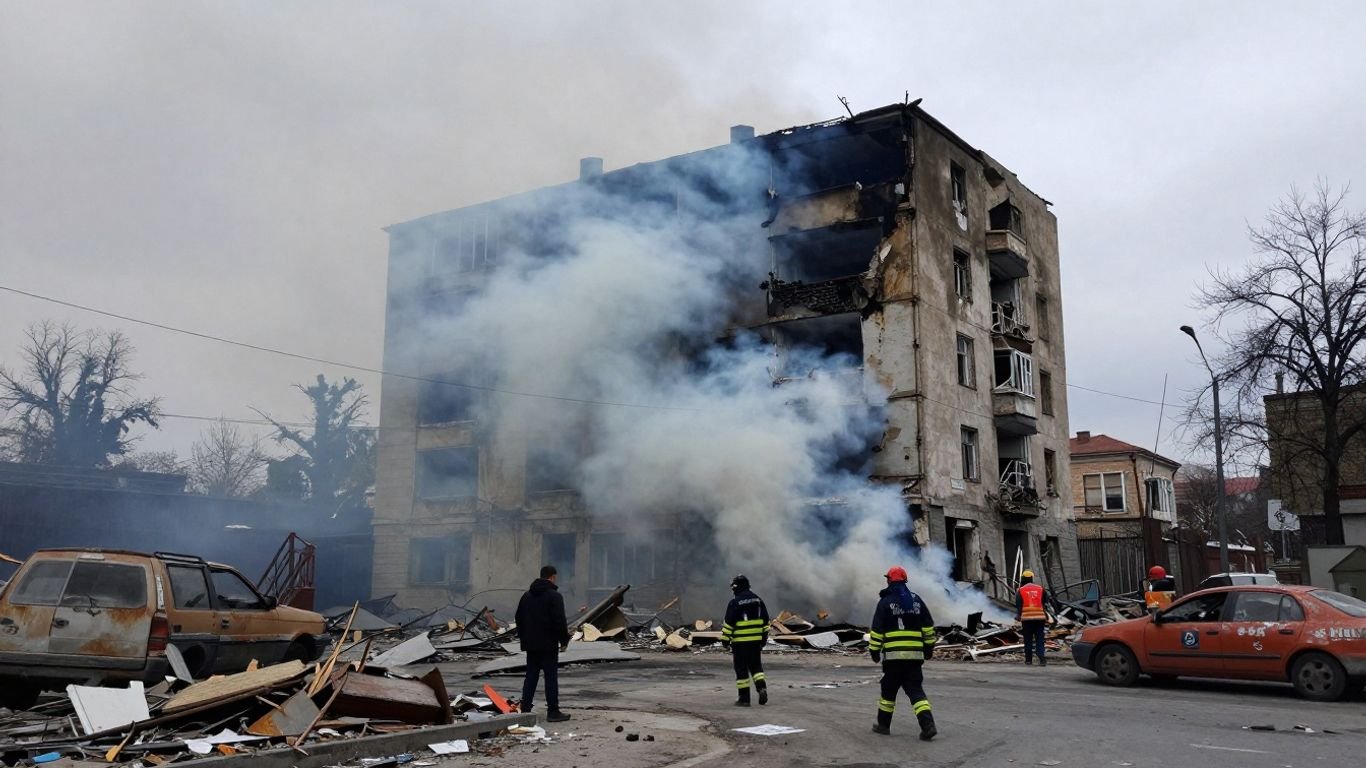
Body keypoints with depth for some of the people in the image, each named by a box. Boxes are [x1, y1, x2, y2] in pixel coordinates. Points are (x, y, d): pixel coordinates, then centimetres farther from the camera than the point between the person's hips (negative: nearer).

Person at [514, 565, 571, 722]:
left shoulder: (527, 595, 12)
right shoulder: (554, 596, -12)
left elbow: (519, 618, 17)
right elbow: (560, 621, -16)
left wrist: (523, 637, 22)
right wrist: (564, 639, -6)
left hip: (531, 644, 7)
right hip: (548, 644, -7)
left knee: (531, 676, 11)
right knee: (551, 677, -2)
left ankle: (525, 710, 10)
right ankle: (553, 712, 0)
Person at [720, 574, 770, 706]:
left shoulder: (735, 602, -11)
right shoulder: (757, 600, 8)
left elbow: (729, 623, -11)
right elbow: (765, 620, 12)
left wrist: (725, 639, -2)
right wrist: (764, 636, 20)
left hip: (740, 641, -5)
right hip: (756, 640, 5)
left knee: (741, 668, 2)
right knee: (756, 665, 16)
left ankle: (744, 698, 4)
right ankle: (762, 687, -5)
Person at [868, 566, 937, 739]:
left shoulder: (886, 602, -4)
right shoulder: (916, 600, 10)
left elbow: (877, 630, -6)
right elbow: (928, 626, 13)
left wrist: (874, 650, 2)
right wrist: (929, 646, 21)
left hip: (893, 655, -4)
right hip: (915, 655, 4)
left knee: (889, 690, 10)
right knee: (916, 689, 4)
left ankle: (884, 724, 21)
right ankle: (928, 725, -12)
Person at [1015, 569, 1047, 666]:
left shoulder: (1020, 591, 1)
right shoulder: (1040, 589, 7)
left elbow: (1018, 605, 0)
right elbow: (1044, 604, 8)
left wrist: (1018, 616, 13)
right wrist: (1046, 616, 16)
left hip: (1027, 618, -1)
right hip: (1040, 617, 1)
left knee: (1028, 639, 8)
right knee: (1039, 639, 4)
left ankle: (1029, 660, 11)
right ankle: (1042, 658, -12)